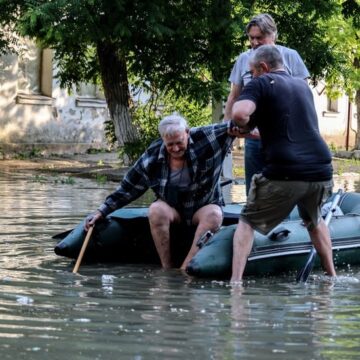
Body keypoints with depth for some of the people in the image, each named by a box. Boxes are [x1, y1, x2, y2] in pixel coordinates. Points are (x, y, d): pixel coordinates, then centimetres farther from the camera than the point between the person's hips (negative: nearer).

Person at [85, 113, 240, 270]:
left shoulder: (205, 138, -13)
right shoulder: (152, 157, -9)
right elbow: (128, 188, -2)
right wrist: (101, 211, -4)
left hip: (204, 207, -1)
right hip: (172, 208, 1)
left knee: (214, 215, -34)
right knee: (156, 210, -32)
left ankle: (184, 270, -36)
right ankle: (167, 269, -28)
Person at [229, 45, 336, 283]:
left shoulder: (262, 83, 3)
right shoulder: (303, 86, 22)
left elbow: (240, 113, -16)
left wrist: (246, 127, 6)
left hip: (285, 174, -5)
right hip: (322, 172, 6)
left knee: (248, 222, 11)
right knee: (314, 220, 33)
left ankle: (236, 280, -2)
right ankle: (331, 275, 31)